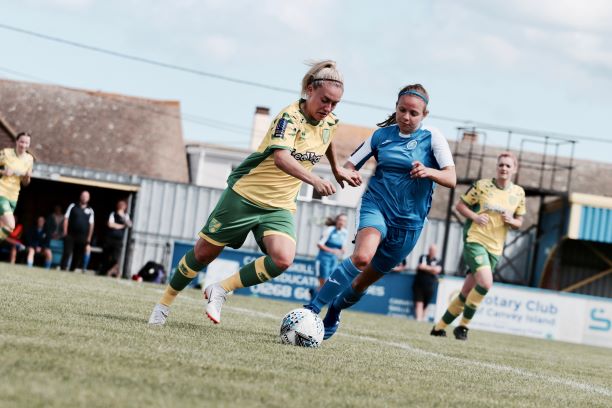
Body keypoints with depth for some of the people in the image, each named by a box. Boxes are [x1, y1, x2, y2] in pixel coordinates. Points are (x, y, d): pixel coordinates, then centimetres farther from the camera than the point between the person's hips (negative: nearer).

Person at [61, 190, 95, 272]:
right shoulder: (73, 206, 6)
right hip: (70, 235, -2)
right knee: (67, 253, -8)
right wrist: (65, 232, -4)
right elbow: (66, 219, 4)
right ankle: (63, 269, -6)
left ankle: (72, 270, 11)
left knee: (78, 256, 3)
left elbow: (91, 225, 8)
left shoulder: (90, 210, 9)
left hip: (82, 237, 2)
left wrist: (89, 238, 2)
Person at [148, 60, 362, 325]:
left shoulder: (329, 124, 1)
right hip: (245, 194, -5)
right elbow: (281, 157, -39)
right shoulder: (290, 116, -21)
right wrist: (314, 180, -50)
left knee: (282, 258, -23)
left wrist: (336, 169, 36)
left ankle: (220, 290, -7)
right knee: (204, 252, 5)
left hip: (280, 206, 5)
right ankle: (164, 303, 26)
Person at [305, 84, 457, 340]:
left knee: (367, 278, 10)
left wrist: (429, 172, -31)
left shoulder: (432, 139, -3)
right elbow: (349, 166, 10)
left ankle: (333, 313, 40)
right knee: (362, 256, -32)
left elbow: (451, 179, -10)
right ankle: (312, 308, -29)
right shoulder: (381, 135, 3)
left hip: (409, 221, 1)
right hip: (376, 206, -1)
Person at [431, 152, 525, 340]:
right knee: (485, 283, -24)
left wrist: (511, 221, -9)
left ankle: (440, 326, 20)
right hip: (475, 240, -4)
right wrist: (475, 217, -14)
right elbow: (460, 205, 3)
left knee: (467, 292, 6)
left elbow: (519, 222, 15)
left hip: (495, 248, 4)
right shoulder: (482, 185, -3)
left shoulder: (519, 193, 7)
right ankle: (463, 325, -7)